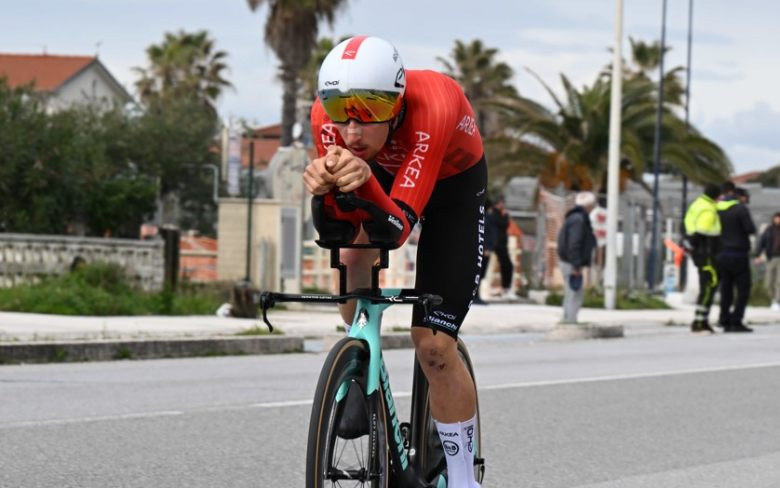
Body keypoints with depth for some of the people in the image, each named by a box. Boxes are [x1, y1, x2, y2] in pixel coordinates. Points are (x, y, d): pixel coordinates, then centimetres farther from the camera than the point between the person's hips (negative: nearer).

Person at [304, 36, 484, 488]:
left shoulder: (431, 108, -42)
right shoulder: (328, 114, -31)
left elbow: (396, 229, -45)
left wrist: (365, 184, -64)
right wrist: (325, 190, -51)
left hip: (454, 185, -4)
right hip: (385, 172, 4)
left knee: (433, 344, -11)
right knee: (352, 254, -27)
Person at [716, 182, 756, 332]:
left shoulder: (716, 209, 5)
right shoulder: (740, 209, -12)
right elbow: (751, 229, -13)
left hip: (722, 256, 6)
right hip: (738, 255, -6)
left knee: (726, 290, 11)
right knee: (743, 290, -1)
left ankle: (725, 321, 7)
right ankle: (736, 322, -9)